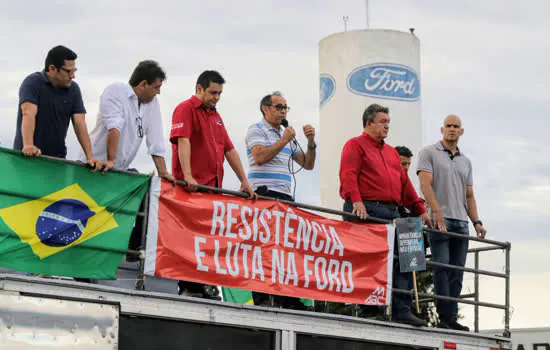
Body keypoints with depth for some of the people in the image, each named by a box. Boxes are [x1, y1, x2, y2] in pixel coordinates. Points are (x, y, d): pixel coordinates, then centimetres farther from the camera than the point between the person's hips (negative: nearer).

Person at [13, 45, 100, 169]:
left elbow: (79, 123, -2)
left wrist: (90, 157, -14)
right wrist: (28, 146, -41)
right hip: (27, 156, -4)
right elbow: (28, 114, -25)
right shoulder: (32, 83, -10)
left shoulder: (73, 89, 4)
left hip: (57, 158, 4)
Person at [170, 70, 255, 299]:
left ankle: (199, 286, 3)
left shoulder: (215, 116, 24)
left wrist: (244, 181, 17)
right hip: (192, 187, -7)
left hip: (213, 187, 7)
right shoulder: (186, 109, -1)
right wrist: (188, 176, -27)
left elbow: (229, 150, 23)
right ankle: (188, 287, -5)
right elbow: (182, 141, -15)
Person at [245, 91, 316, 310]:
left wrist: (311, 141, 6)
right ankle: (261, 298, -11)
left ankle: (285, 298, 2)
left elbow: (308, 164, 21)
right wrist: (284, 140, -10)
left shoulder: (286, 135, 24)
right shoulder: (256, 130, 3)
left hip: (285, 196, 7)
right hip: (264, 194, -7)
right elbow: (260, 156, -15)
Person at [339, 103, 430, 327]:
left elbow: (404, 183, 29)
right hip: (366, 211, -7)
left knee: (402, 259, -3)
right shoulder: (356, 145, 6)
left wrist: (419, 209, 21)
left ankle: (401, 311, -5)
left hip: (391, 212, 7)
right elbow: (348, 174, -9)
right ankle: (367, 310, -6)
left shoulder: (391, 152, 29)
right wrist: (356, 200, -25)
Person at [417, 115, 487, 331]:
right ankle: (446, 317, -12)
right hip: (440, 220, -6)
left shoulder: (465, 162, 22)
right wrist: (437, 210, -21)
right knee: (442, 267, -10)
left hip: (461, 222, 6)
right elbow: (425, 183, -8)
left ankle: (451, 319, 2)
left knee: (457, 272, 1)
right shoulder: (429, 153, 5)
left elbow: (469, 196, 21)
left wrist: (476, 222, 7)